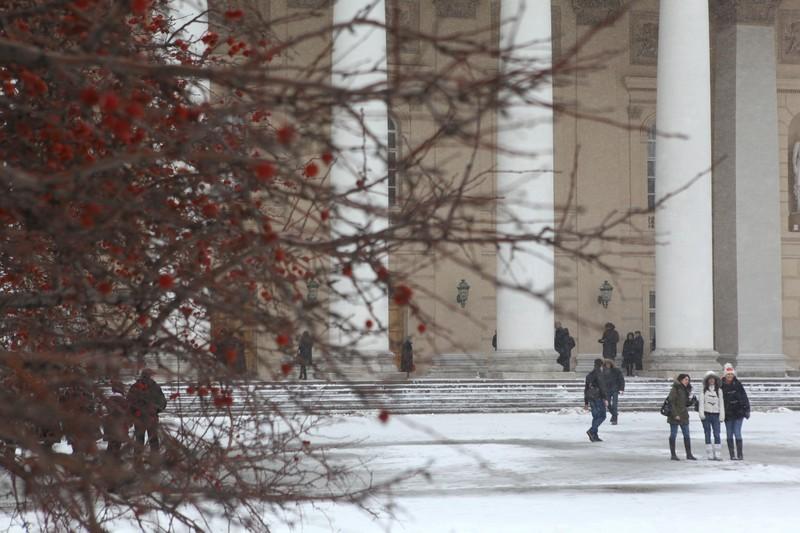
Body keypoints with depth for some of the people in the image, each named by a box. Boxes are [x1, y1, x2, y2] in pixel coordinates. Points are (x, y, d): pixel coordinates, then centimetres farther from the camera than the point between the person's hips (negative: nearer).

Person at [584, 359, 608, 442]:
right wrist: (605, 398, -18)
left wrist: (586, 402, 25)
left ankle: (594, 436, 6)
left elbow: (586, 388, 21)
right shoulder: (599, 373, -8)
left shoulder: (589, 375, 17)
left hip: (591, 398, 8)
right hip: (598, 397, -8)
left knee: (596, 417, 11)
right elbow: (602, 386, -17)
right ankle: (591, 431, -22)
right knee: (602, 416, -7)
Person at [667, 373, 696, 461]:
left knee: (686, 435, 7)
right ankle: (673, 454, 5)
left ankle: (689, 454, 12)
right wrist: (675, 415, -19)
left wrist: (691, 402, -1)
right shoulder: (675, 389, -10)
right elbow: (671, 402, -15)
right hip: (675, 416, -8)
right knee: (673, 435, 0)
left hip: (684, 416, 8)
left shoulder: (686, 390, 14)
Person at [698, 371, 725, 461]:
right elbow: (701, 402, 1)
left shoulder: (718, 390, 11)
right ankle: (709, 455, 3)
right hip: (706, 414, -1)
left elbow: (721, 403, 9)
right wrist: (701, 413, -10)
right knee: (708, 434, 1)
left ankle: (718, 455, -7)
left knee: (717, 434, -7)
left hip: (715, 414, 1)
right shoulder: (703, 390, 7)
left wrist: (722, 415, 1)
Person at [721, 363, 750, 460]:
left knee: (737, 433, -8)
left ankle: (740, 454, -3)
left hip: (738, 413, -2)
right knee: (729, 434, 5)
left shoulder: (738, 384, -1)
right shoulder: (721, 385, 0)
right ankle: (732, 455, 11)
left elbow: (744, 397, 2)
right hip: (728, 414, 2)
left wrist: (747, 410, 0)